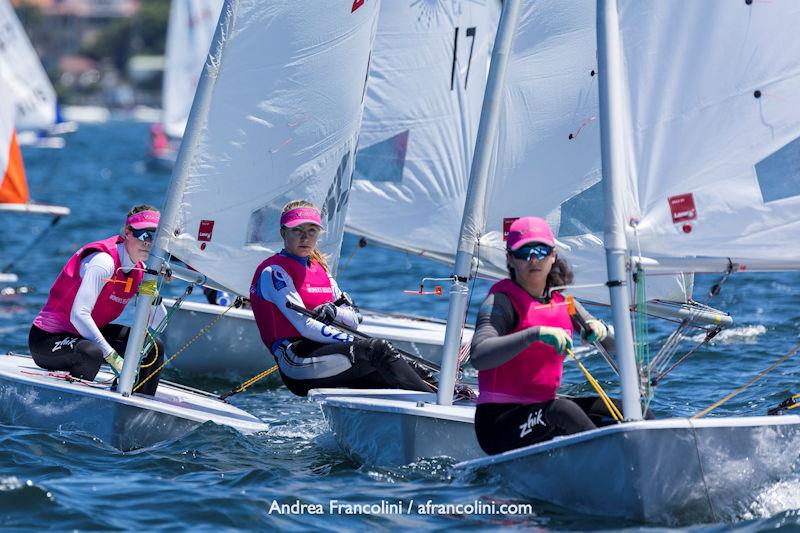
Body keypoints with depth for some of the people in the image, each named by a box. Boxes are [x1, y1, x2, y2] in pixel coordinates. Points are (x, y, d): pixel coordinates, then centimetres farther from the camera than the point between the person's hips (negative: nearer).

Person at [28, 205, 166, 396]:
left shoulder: (141, 272, 3)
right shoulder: (104, 261, -24)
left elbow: (159, 319, 8)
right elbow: (79, 315, -33)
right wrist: (112, 357, -33)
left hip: (87, 334, 9)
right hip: (48, 338, -9)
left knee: (154, 347, 4)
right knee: (91, 353, -40)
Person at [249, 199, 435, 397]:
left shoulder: (319, 269, 22)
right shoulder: (274, 272, -3)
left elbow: (354, 319, 14)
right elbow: (306, 327, -14)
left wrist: (334, 311, -10)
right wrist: (356, 343, -17)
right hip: (297, 360, -8)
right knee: (378, 348, -25)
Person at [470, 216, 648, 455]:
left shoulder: (561, 301, 12)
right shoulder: (500, 301, -8)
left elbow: (614, 345, 18)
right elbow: (479, 357, -28)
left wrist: (599, 330, -6)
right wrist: (536, 334, -36)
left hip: (542, 410, 8)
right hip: (499, 420, -8)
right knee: (562, 411, -37)